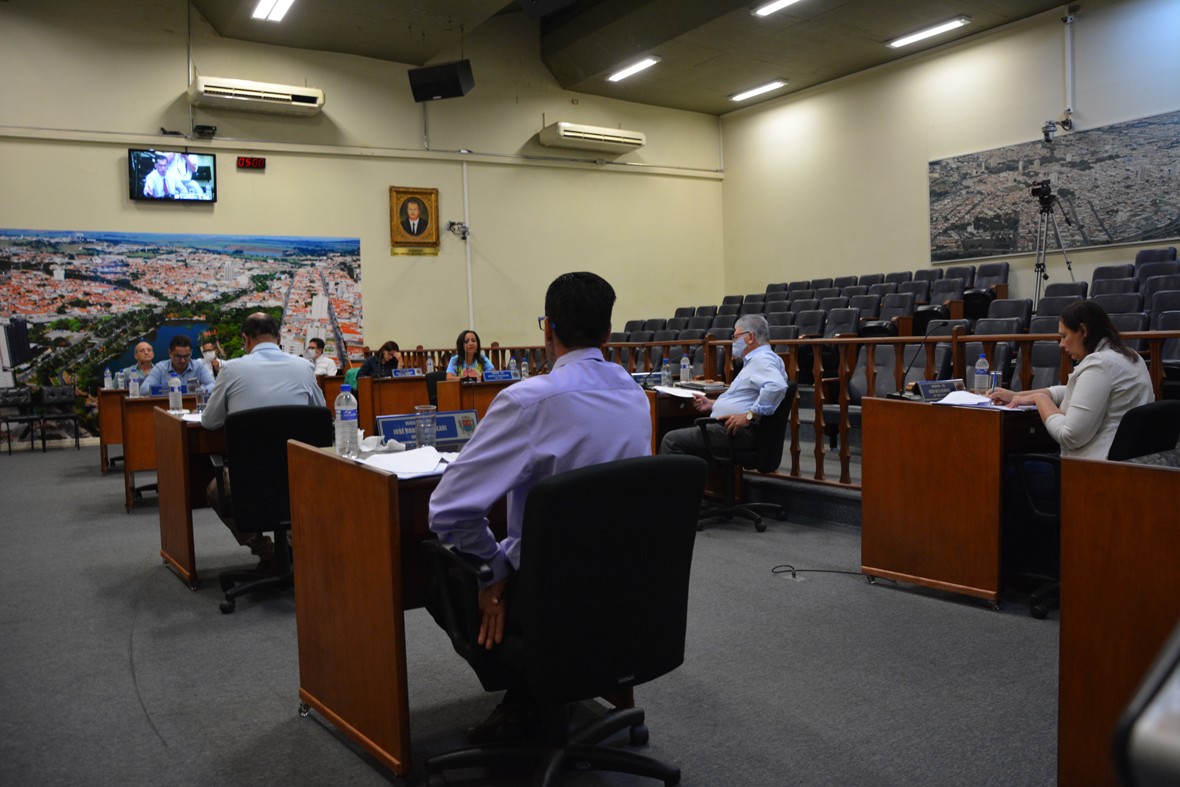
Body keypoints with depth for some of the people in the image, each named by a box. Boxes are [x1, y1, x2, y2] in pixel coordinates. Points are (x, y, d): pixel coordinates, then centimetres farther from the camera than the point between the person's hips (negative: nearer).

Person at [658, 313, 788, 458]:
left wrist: (749, 415, -28)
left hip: (740, 431, -11)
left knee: (672, 440, -13)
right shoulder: (756, 360, 22)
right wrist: (712, 404, 17)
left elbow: (777, 386, -32)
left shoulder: (762, 359, -13)